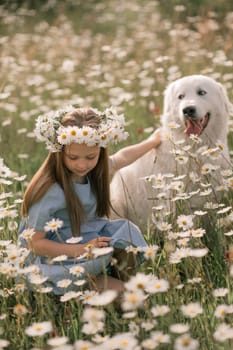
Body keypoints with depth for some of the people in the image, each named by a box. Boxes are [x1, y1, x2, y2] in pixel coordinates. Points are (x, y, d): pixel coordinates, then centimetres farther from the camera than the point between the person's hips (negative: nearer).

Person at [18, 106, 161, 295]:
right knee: (96, 258, -33)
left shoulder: (94, 171, -3)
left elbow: (121, 158, 21)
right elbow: (35, 242, -23)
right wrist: (80, 250, -32)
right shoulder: (49, 191, -26)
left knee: (126, 230, -14)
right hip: (54, 255, -8)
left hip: (90, 237, 8)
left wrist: (152, 141, 33)